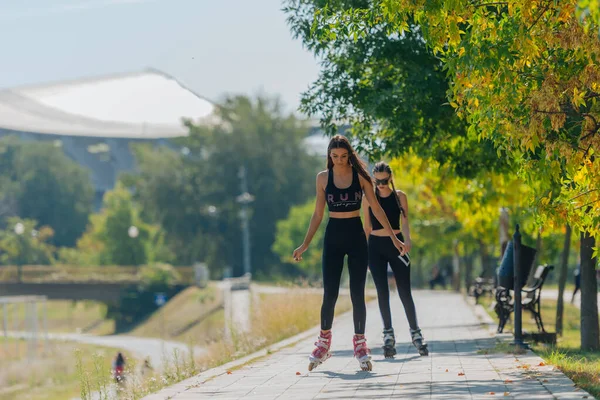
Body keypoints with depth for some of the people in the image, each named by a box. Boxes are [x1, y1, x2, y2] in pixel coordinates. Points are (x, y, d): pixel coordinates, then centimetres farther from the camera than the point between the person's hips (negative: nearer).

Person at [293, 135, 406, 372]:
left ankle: (360, 344, 7)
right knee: (329, 293, -3)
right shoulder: (323, 178, 2)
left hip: (356, 237, -1)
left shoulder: (360, 176, -1)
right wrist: (305, 244, 7)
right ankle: (324, 342, 12)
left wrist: (394, 238, -2)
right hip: (333, 237, 1)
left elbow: (376, 209, 2)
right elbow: (318, 214, 9)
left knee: (357, 294, -1)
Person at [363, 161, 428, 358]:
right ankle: (388, 336, 3)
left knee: (405, 292, -1)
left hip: (396, 244, -1)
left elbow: (405, 223, -3)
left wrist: (407, 240, -22)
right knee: (382, 292, -1)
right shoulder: (369, 198, 5)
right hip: (375, 246, 1)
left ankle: (415, 334, 8)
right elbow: (367, 227, 11)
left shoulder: (400, 196, 2)